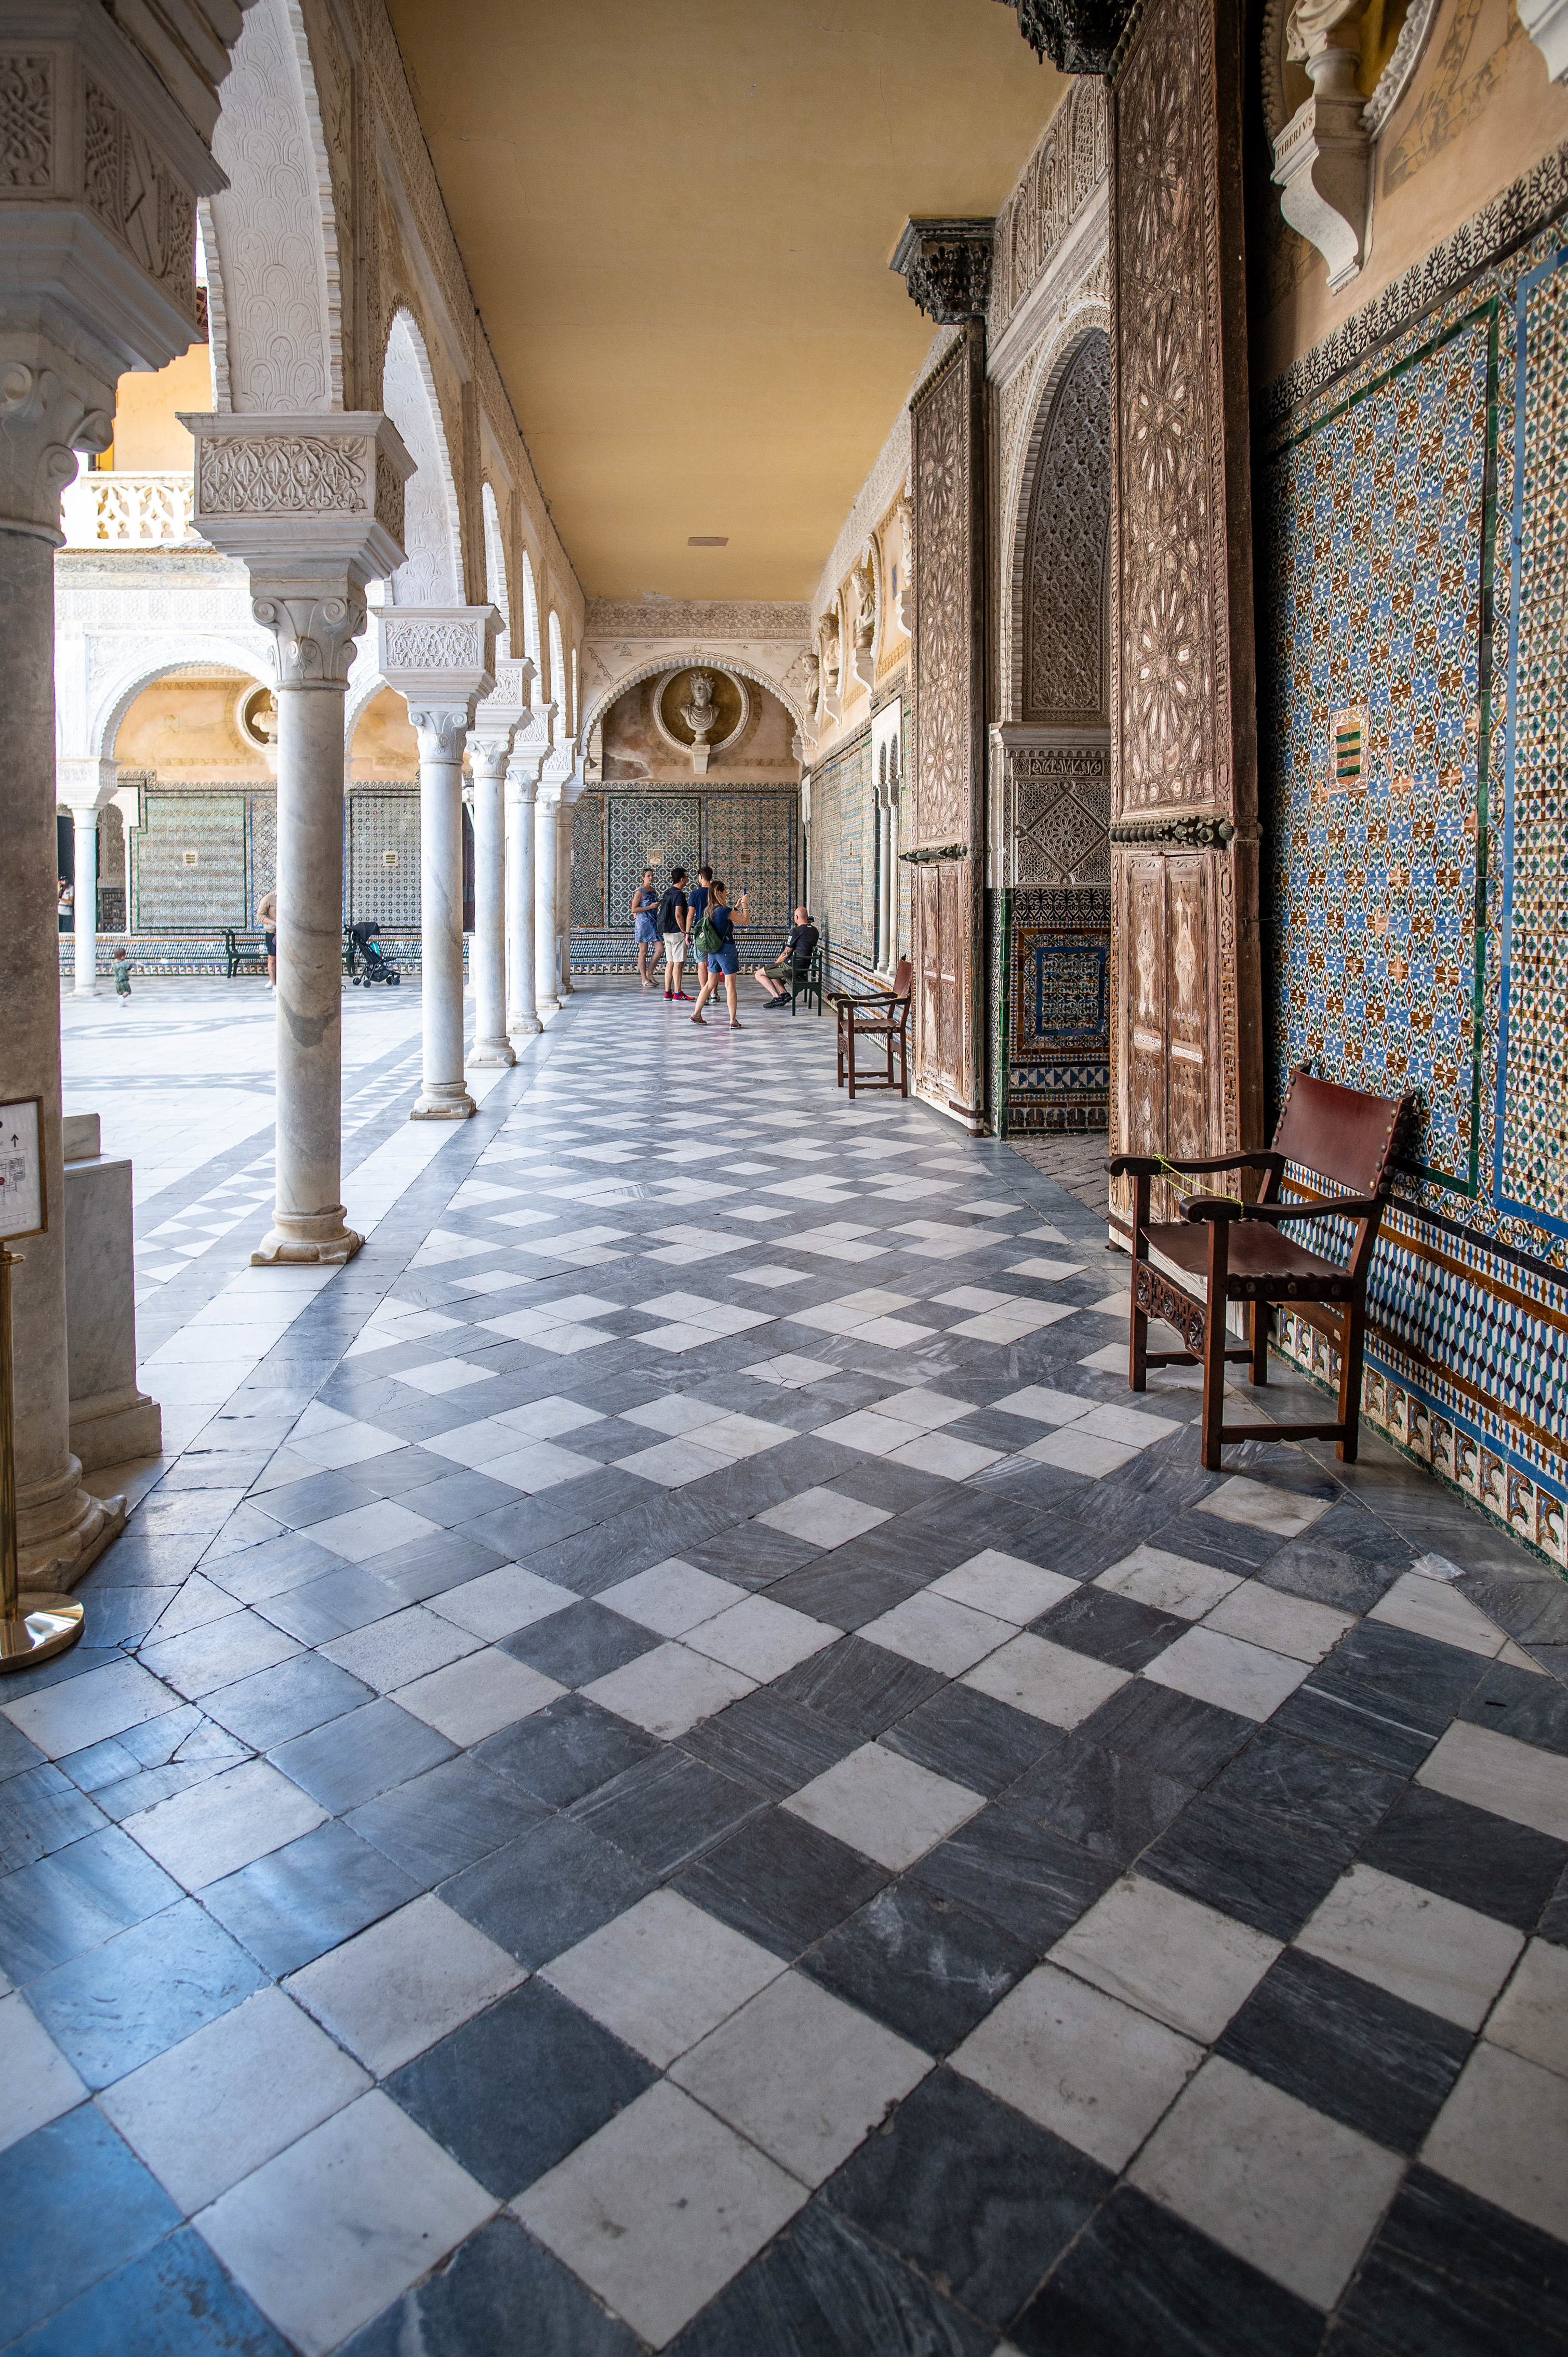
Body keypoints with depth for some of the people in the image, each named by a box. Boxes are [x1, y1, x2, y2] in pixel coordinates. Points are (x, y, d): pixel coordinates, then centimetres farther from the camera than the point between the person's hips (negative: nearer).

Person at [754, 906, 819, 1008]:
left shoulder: (796, 931, -16)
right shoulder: (814, 930, 9)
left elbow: (786, 954, -12)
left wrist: (776, 963, 3)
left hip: (792, 967, -9)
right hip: (805, 968, 9)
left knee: (759, 974, 1)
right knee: (771, 971, 30)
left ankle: (777, 998, -7)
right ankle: (784, 993, 14)